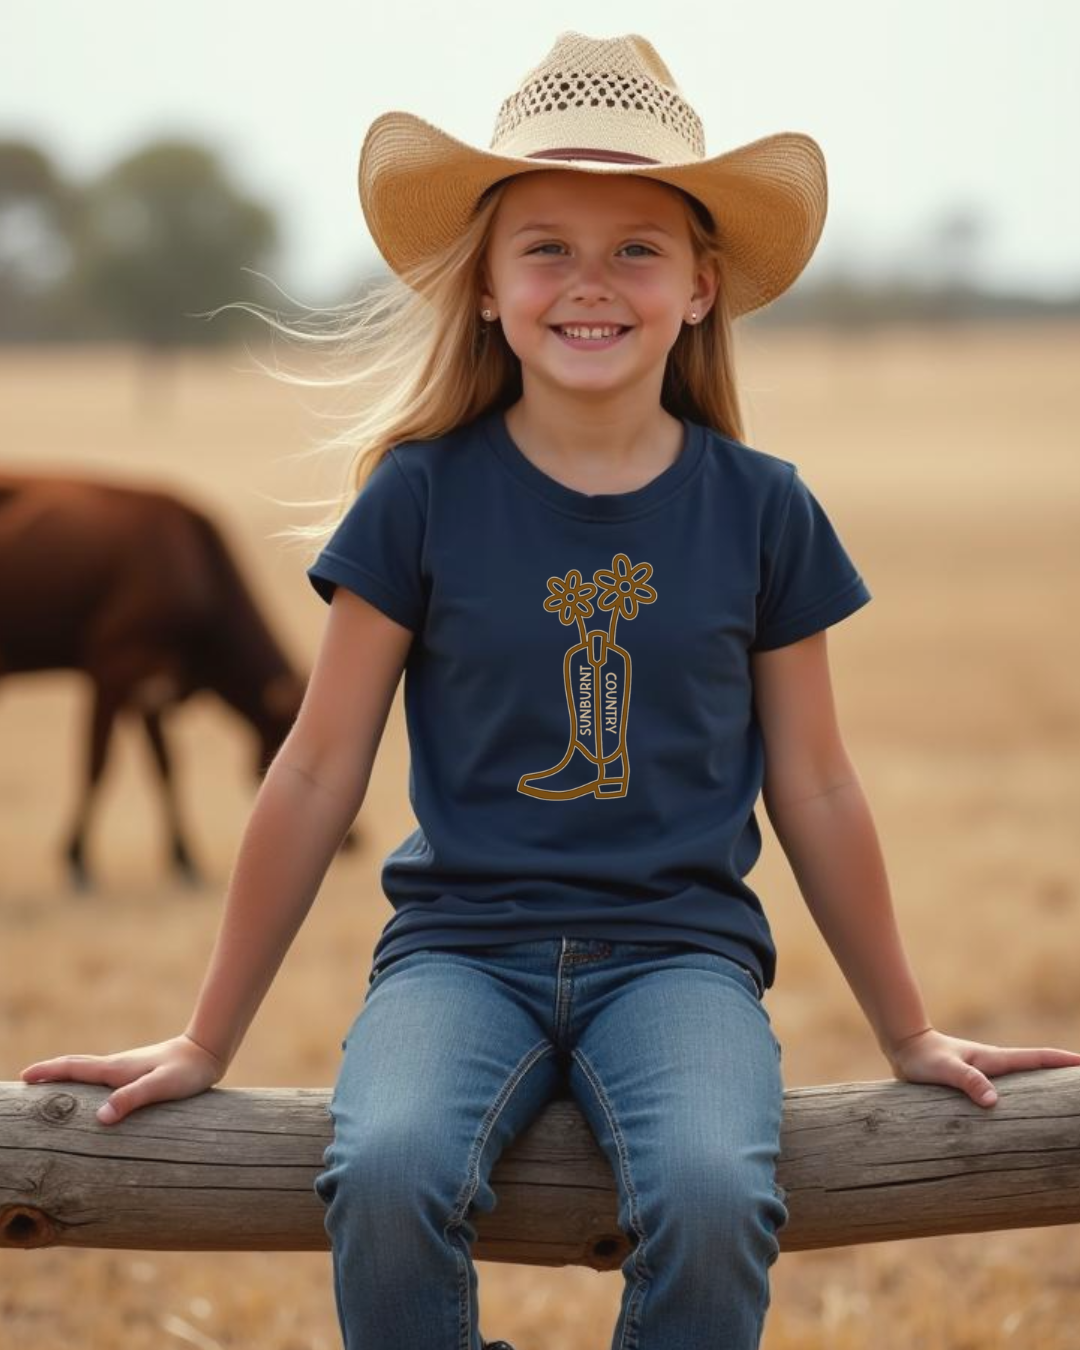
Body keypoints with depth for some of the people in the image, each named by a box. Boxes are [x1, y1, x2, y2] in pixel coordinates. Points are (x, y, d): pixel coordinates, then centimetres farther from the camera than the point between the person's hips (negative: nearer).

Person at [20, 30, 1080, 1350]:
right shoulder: (423, 496, 0)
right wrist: (207, 1042, 9)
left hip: (681, 945, 1)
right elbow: (318, 774, 6)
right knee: (386, 1174, -33)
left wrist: (910, 1036, 18)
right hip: (461, 942, 0)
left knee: (711, 1194, -32)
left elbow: (814, 791, 13)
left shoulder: (761, 509, 4)